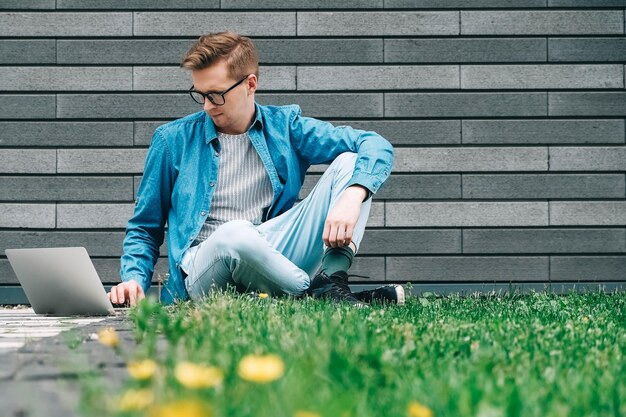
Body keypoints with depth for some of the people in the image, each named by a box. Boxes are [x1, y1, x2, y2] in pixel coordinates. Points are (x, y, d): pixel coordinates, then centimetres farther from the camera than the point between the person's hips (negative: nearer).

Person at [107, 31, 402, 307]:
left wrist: (351, 197, -20)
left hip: (274, 255, 3)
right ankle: (317, 295, -22)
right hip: (202, 267, -2)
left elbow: (376, 145, 0)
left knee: (349, 162, -10)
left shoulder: (284, 126, 10)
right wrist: (134, 279, -4)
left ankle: (332, 280, -28)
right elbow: (145, 228, 17)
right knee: (234, 233, -41)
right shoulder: (173, 140, 10)